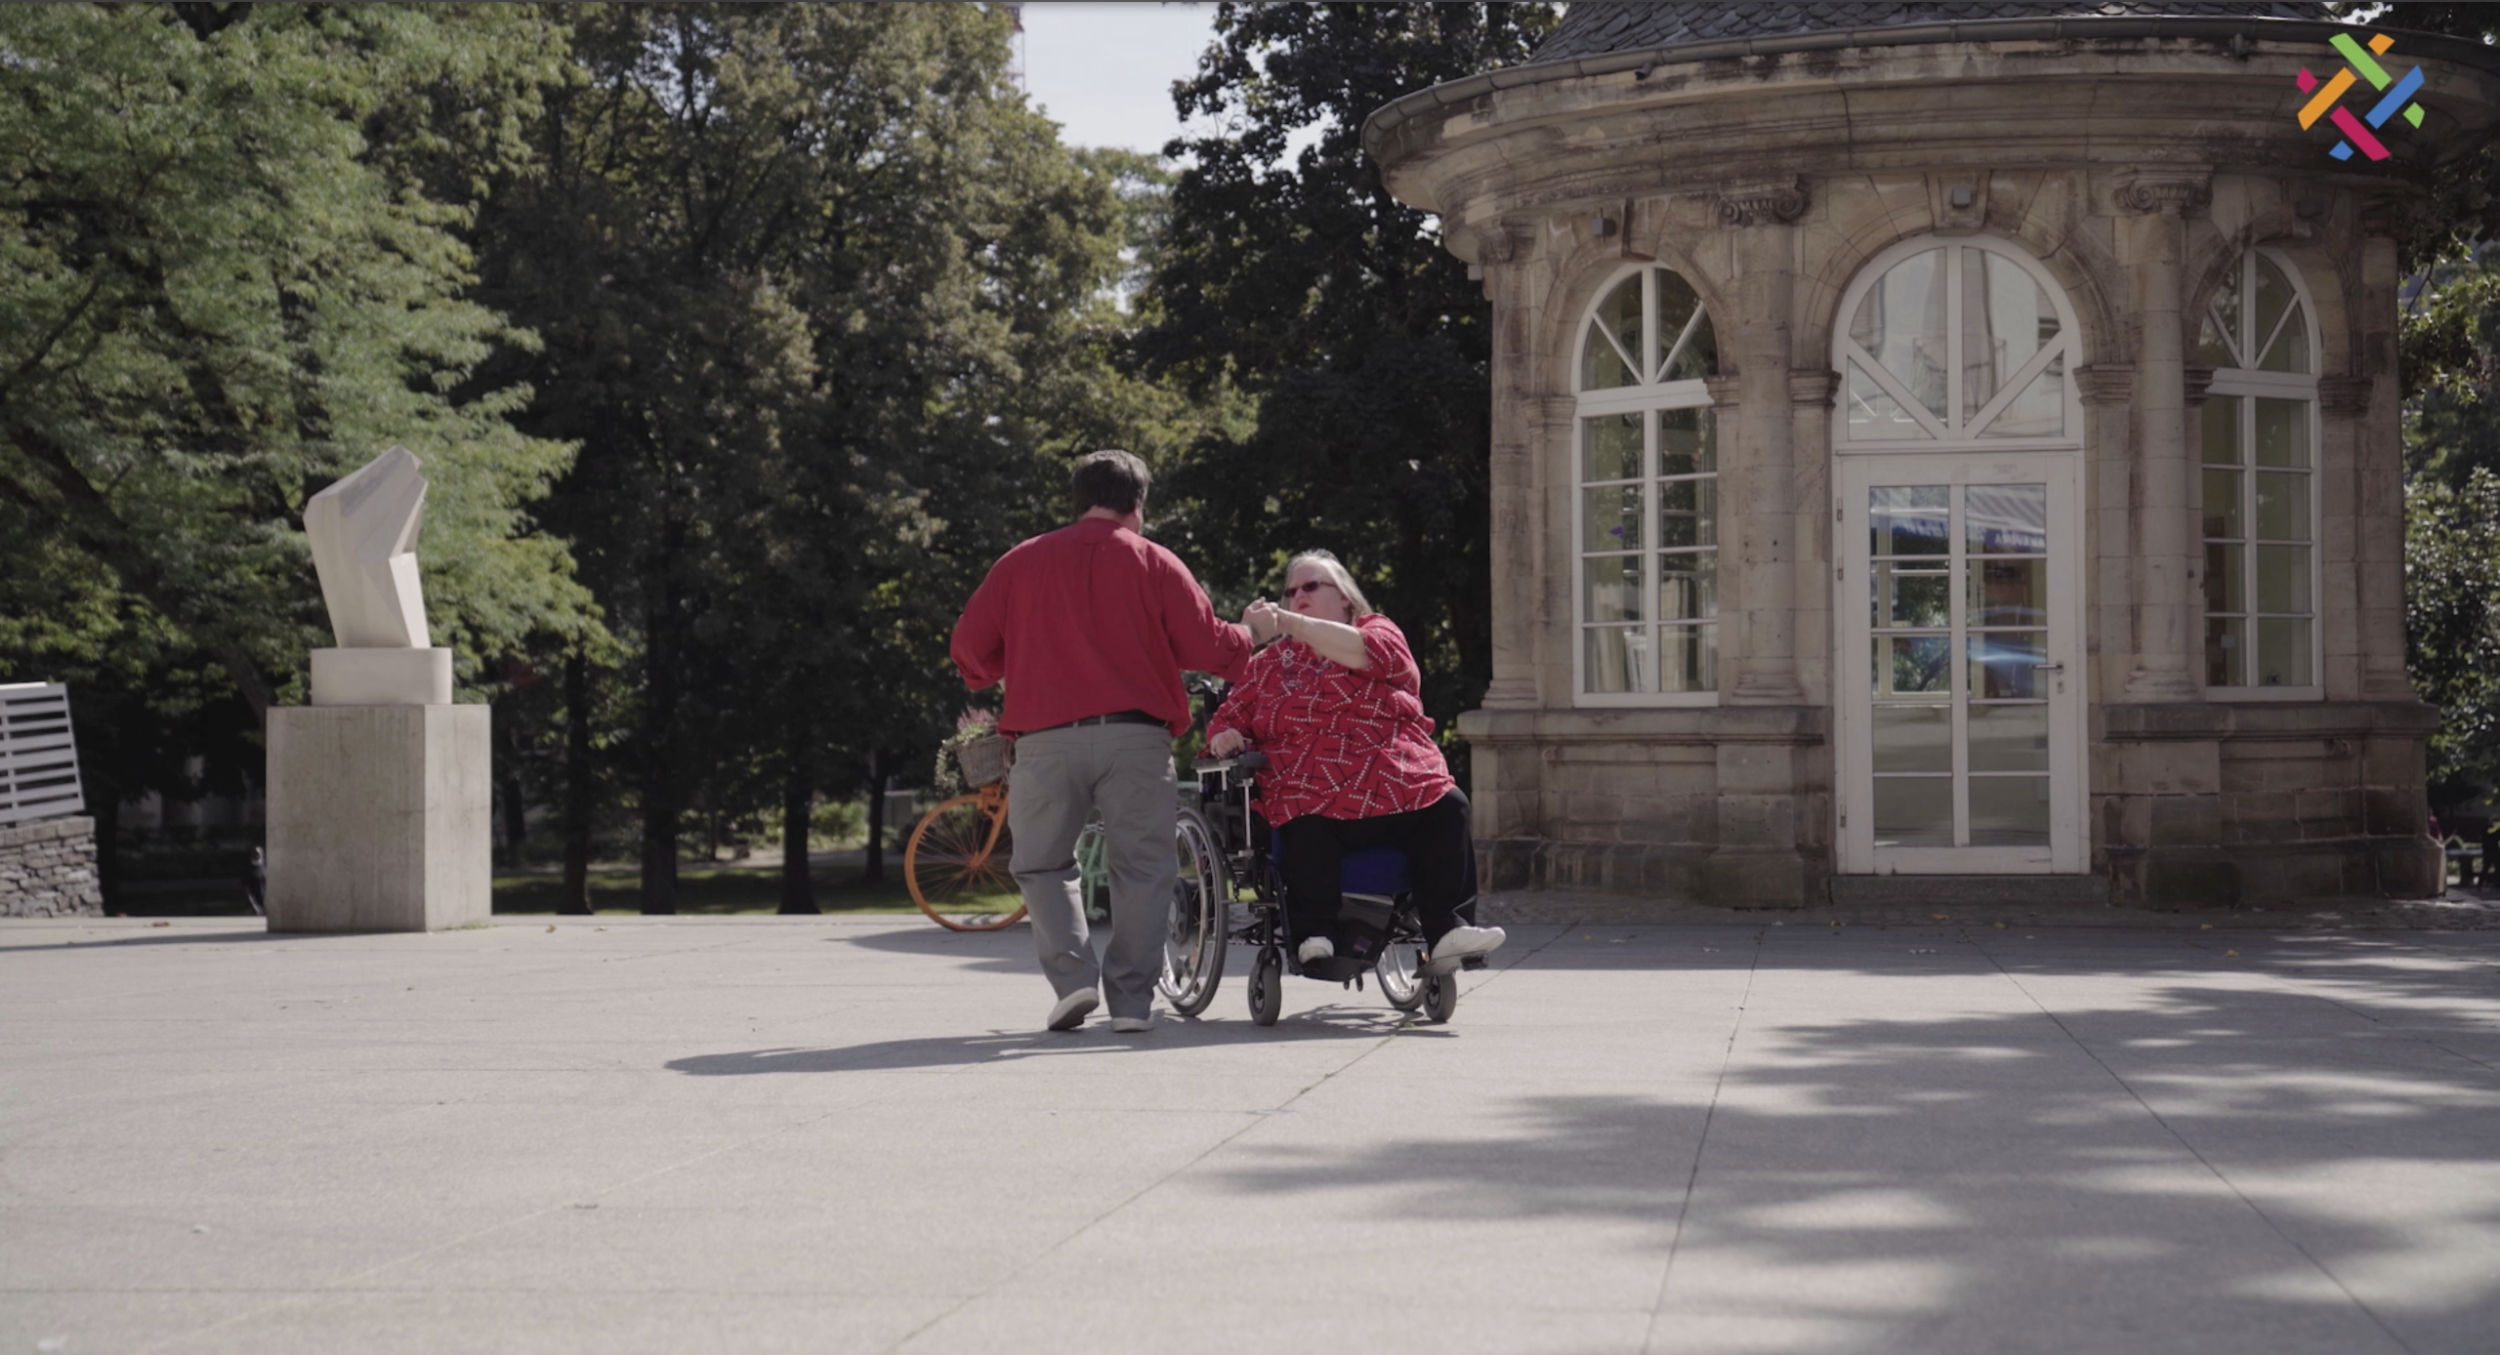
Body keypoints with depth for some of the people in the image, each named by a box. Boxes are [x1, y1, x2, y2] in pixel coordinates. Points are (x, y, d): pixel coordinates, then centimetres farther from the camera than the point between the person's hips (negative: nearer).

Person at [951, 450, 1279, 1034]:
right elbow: (1209, 648, 3)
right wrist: (1252, 631, 23)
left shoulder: (1021, 562, 12)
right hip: (1134, 737, -1)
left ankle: (1071, 976, -4)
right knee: (1141, 867, 7)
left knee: (1041, 864, 14)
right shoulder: (1154, 563, 7)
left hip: (1046, 739, 1)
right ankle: (1131, 1000, 2)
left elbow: (969, 651, 11)